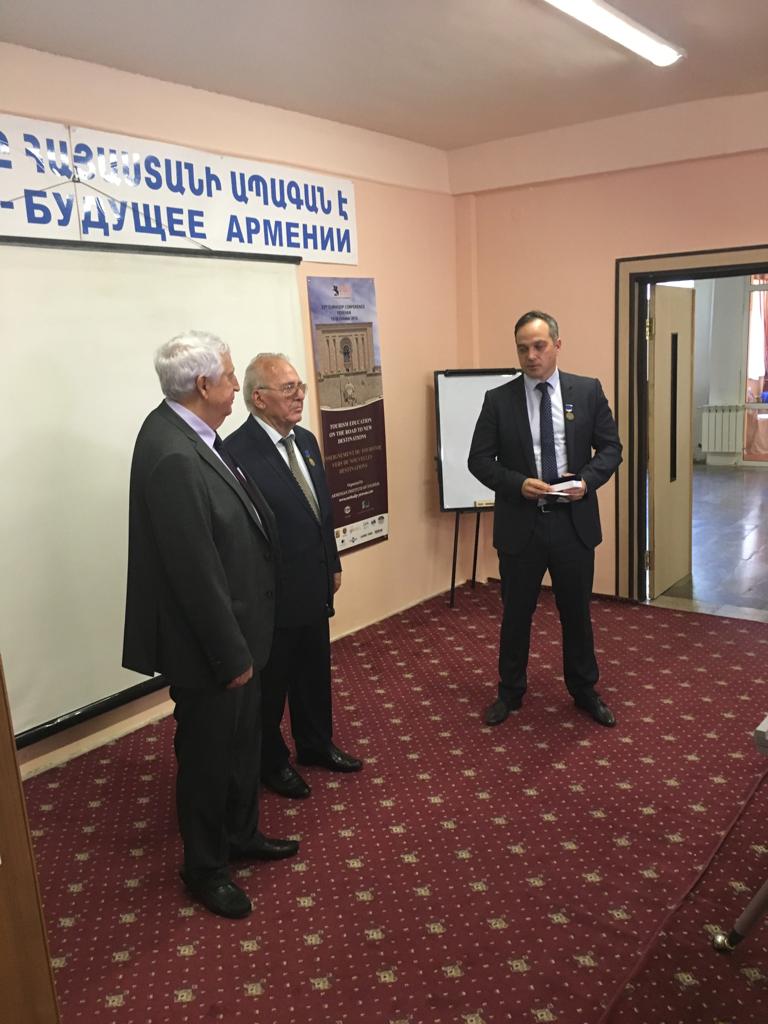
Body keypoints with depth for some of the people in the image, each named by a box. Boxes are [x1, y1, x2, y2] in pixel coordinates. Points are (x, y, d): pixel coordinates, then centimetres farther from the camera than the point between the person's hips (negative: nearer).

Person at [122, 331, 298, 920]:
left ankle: (242, 835, 46)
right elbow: (195, 569, -27)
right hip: (207, 642, -9)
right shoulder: (173, 455, -28)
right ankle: (205, 867, 34)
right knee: (208, 753, 11)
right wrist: (230, 653, -19)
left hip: (233, 628, 9)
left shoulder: (190, 434, 2)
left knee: (242, 739, 24)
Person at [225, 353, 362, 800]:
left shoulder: (306, 440, 6)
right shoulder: (237, 452, -21)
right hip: (272, 594, -7)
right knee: (271, 683, 13)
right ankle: (272, 761, 34)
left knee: (315, 672, 23)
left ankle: (316, 743, 44)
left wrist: (333, 563, 15)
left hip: (315, 587, 8)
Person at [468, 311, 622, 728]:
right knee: (515, 614, 13)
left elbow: (610, 447, 4)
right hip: (520, 523, -1)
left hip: (574, 521, 1)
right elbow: (479, 459, -3)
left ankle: (585, 691, 36)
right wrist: (518, 483, -18)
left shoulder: (588, 391, 0)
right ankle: (510, 692, 32)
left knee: (577, 612, 15)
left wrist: (587, 480, -14)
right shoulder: (498, 399, -3)